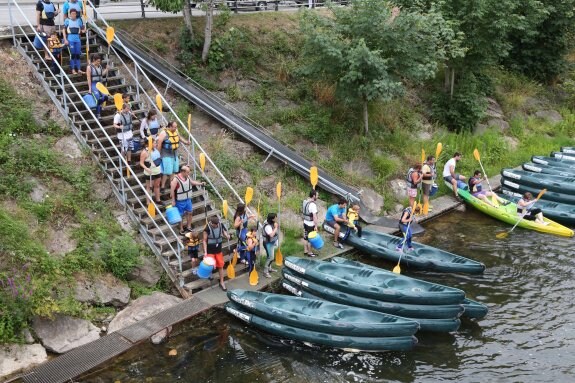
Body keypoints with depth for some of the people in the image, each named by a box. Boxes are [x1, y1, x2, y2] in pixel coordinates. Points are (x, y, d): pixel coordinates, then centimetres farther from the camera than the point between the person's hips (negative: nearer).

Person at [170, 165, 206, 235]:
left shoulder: (187, 177, -5)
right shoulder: (176, 179, -25)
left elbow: (192, 182, 15)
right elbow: (172, 190, -19)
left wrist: (201, 184, 2)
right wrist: (173, 201, -16)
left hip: (188, 199, 6)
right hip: (180, 201, -6)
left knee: (189, 213, 16)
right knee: (181, 215, 8)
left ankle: (188, 227, 34)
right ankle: (181, 229, 24)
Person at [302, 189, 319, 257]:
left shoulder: (305, 201, 2)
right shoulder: (313, 204, -26)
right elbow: (314, 216, -27)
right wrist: (316, 226, -23)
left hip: (305, 222, 8)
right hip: (311, 224, -8)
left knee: (305, 238, 18)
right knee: (310, 239, 6)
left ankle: (305, 251, 30)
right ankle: (310, 253, 18)